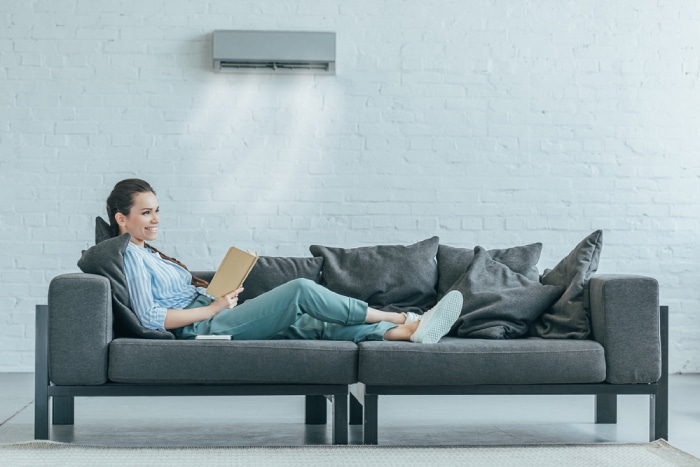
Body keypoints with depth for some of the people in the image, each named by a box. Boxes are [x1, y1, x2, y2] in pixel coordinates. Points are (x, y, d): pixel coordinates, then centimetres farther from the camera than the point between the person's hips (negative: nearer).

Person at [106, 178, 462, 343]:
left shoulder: (148, 254, 24)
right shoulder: (132, 257, -8)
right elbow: (151, 318, -20)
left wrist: (205, 288, 5)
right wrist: (212, 307, -15)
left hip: (211, 323, 10)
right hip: (204, 329, -10)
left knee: (316, 324, -4)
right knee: (301, 290, -17)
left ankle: (411, 331, -14)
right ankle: (400, 319, -10)